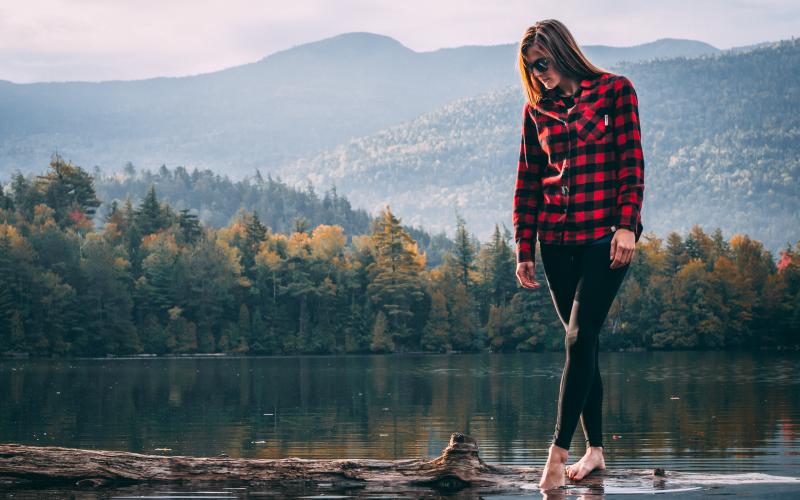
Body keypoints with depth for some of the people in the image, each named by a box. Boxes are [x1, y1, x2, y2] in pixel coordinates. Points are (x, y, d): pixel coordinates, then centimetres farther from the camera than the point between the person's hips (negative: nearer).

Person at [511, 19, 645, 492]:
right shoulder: (537, 108, 11)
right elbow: (529, 181, 13)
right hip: (557, 240, 4)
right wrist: (525, 248, 9)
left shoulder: (615, 91, 1)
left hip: (604, 237, -4)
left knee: (579, 339, -14)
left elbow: (632, 161, -4)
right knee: (583, 343, 7)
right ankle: (595, 450, 13)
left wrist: (627, 225, -13)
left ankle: (559, 452, -14)